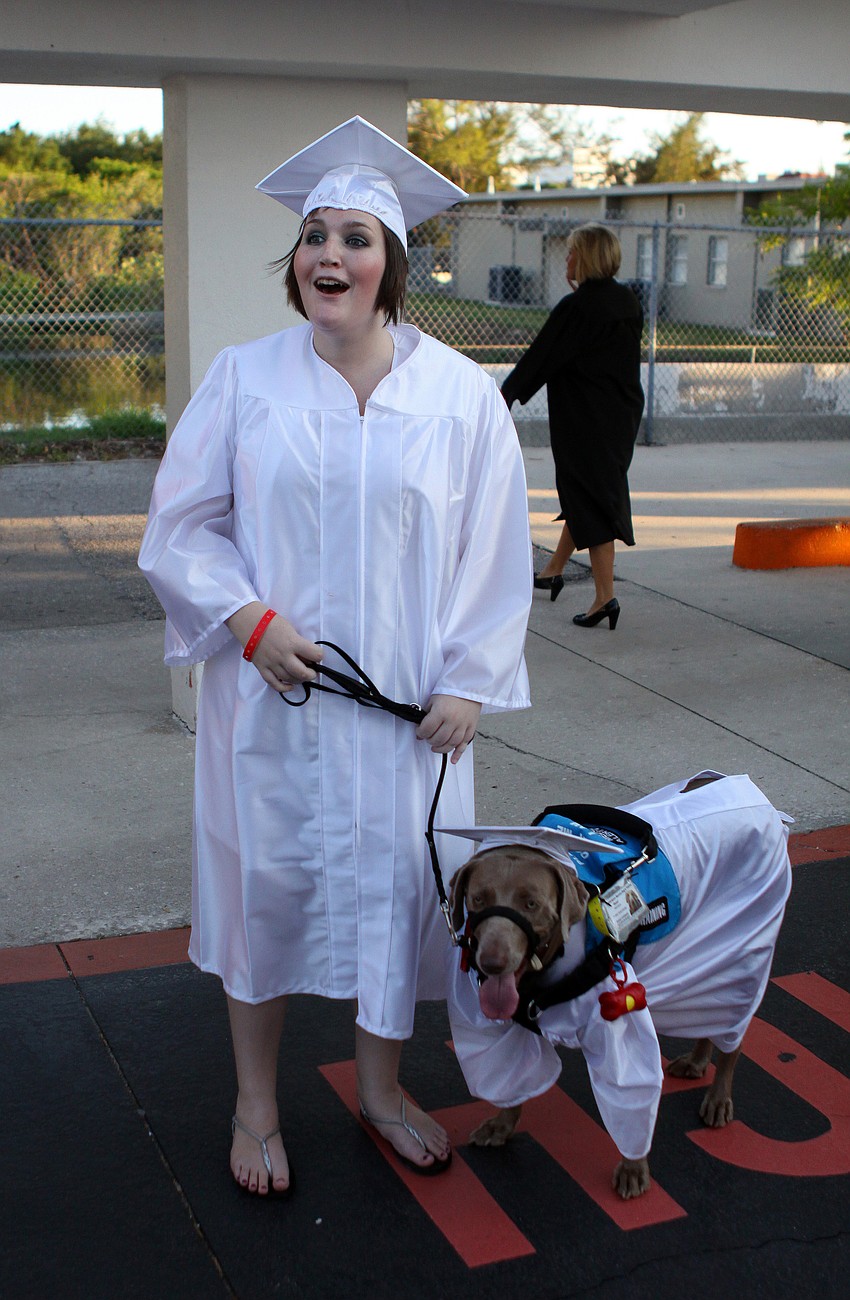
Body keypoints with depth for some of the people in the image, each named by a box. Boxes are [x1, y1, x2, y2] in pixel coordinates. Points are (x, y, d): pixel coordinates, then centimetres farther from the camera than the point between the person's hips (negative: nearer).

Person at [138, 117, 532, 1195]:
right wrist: (251, 618, -13)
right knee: (264, 881, 9)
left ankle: (379, 1087, 35)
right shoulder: (242, 379, -1)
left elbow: (494, 547, 2)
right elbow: (179, 528, 2)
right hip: (269, 690, 0)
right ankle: (256, 1106, 30)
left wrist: (468, 679, -5)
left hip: (406, 702, 0)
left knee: (394, 883, 10)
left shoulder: (459, 392, -2)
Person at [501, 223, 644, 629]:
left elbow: (543, 356, -12)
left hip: (585, 420, -8)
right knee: (583, 493, 20)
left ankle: (605, 595, -7)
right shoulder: (627, 301, 6)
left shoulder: (575, 308, -17)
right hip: (622, 413, 8)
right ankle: (554, 570, 36)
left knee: (591, 501, -5)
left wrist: (507, 393, 2)